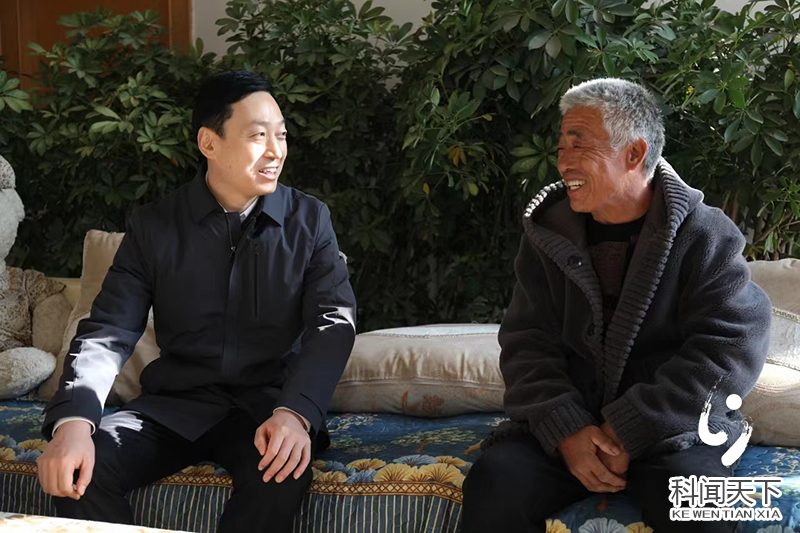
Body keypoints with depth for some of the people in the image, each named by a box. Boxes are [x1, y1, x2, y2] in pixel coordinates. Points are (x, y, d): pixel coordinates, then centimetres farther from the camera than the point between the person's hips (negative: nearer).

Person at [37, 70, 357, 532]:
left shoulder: (310, 220, 2)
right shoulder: (154, 227, 2)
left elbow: (334, 321, -9)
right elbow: (109, 331, -6)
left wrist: (296, 412, -29)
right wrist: (74, 421, -26)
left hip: (268, 401, -1)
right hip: (176, 402, 1)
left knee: (282, 473, -34)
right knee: (78, 471, -24)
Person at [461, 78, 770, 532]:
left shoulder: (704, 235, -4)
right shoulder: (549, 234, 8)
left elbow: (735, 346, -12)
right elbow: (527, 342, 3)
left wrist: (631, 430, -18)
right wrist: (565, 429, -16)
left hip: (674, 428, -3)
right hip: (566, 422, 3)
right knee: (493, 486, -24)